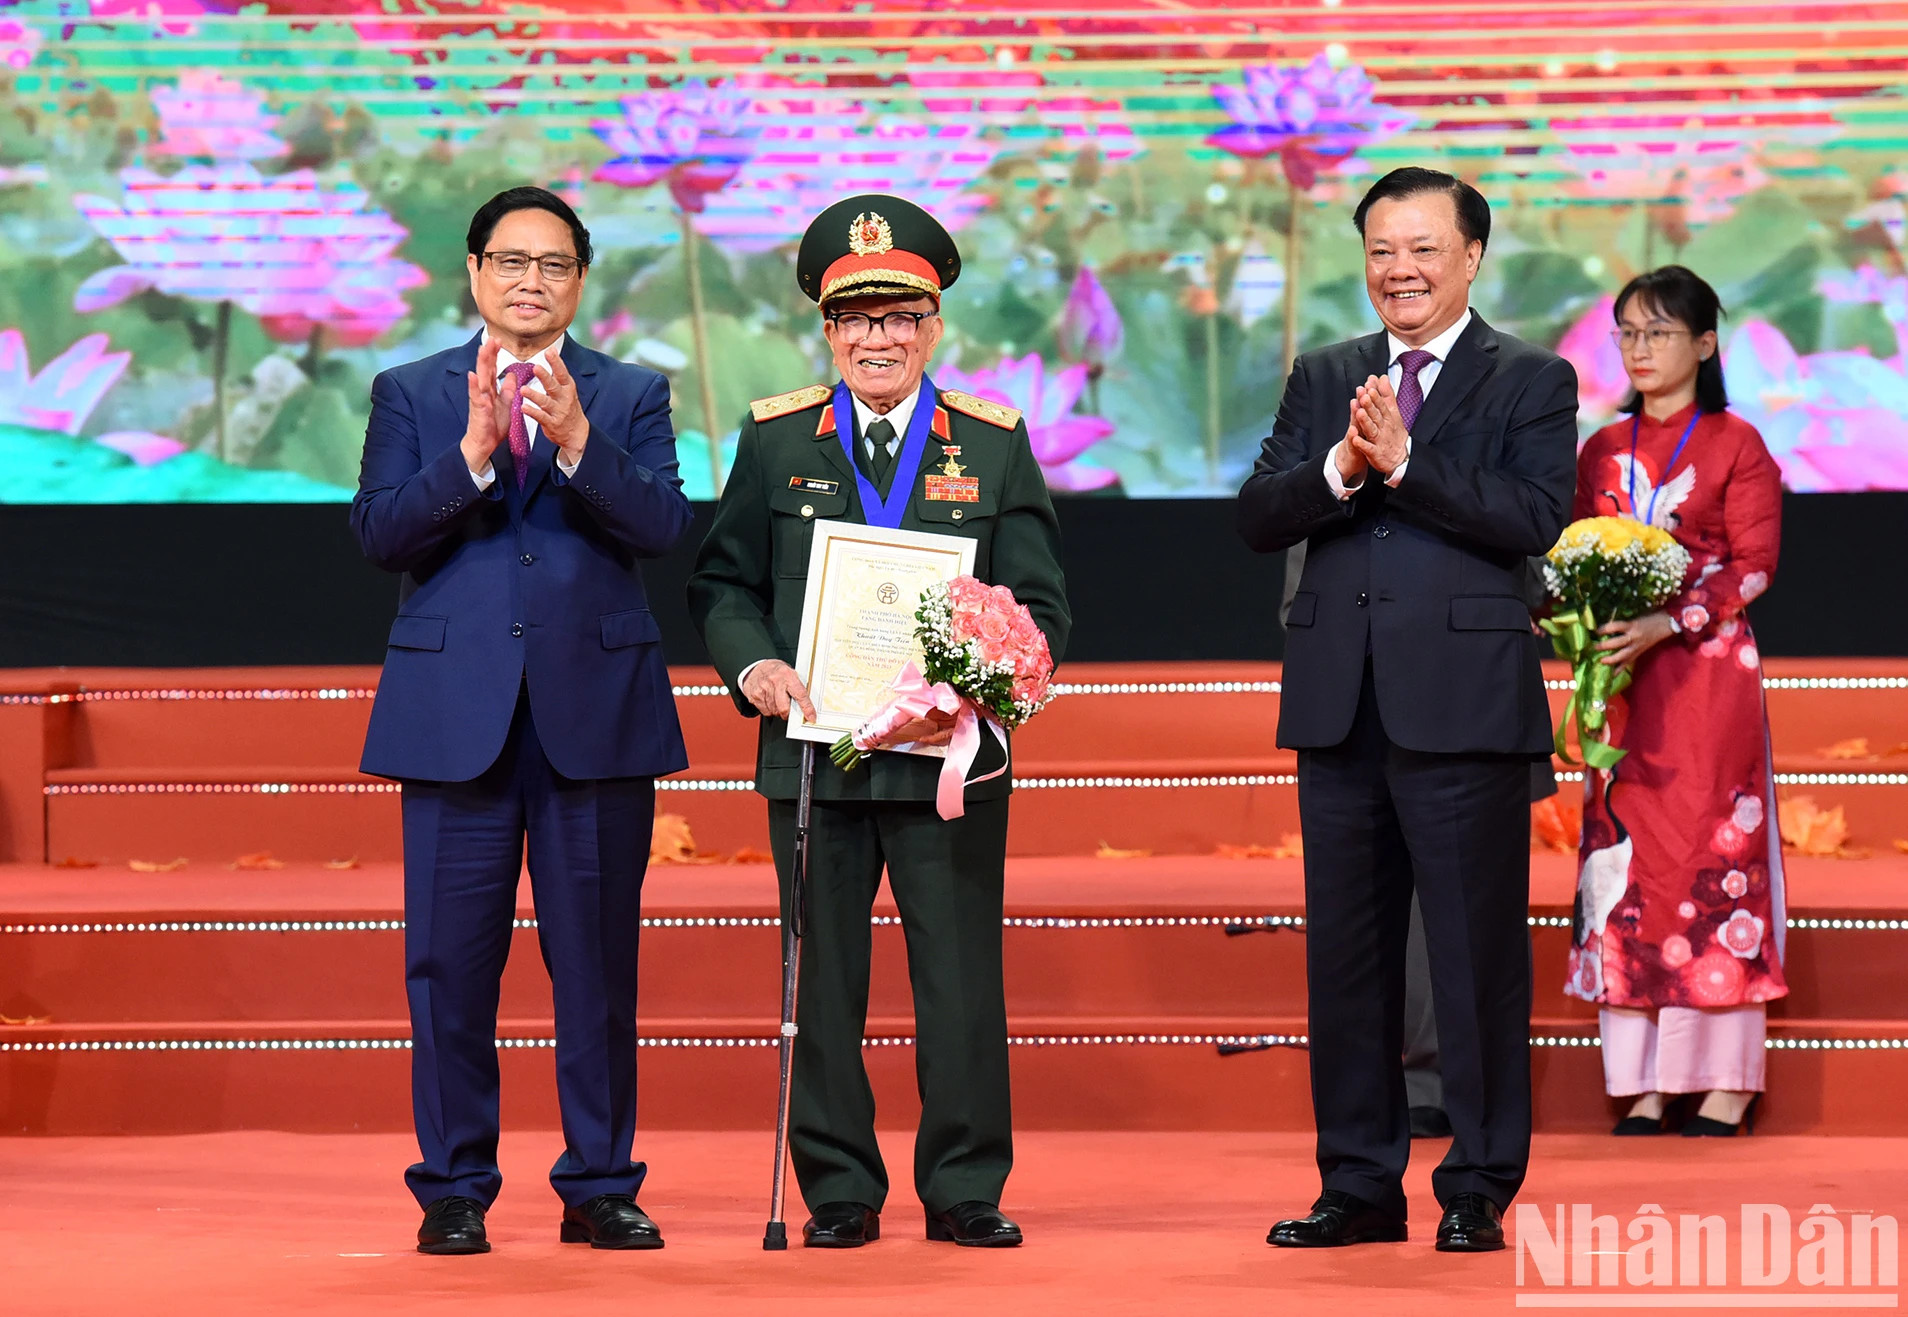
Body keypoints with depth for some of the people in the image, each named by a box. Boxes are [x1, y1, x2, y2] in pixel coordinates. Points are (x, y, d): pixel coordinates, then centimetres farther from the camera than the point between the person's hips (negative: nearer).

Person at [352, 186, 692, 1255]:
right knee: (452, 960, 1)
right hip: (456, 709, 0)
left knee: (598, 959, 3)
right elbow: (380, 534, -2)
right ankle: (454, 1189, 9)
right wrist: (472, 451, -16)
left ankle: (601, 1187, 12)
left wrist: (577, 441, -19)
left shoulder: (633, 396, 9)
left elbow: (665, 526, -6)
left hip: (597, 709, 0)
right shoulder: (411, 395, 10)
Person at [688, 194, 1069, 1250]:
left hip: (949, 754, -1)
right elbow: (723, 584, 9)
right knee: (823, 975, 4)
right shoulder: (775, 439, 8)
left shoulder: (993, 443, 6)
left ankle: (965, 1190, 11)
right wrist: (755, 667, -10)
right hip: (813, 750, 1)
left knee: (961, 974, 2)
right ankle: (839, 1191, 14)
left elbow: (1038, 606, 3)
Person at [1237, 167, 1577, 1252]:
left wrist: (1404, 460, -18)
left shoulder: (1532, 382, 2)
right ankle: (1360, 1185, 18)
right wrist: (1338, 471, -13)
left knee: (1478, 952, 0)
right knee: (1347, 954, 9)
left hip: (1465, 706, -4)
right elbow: (1257, 518, 5)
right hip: (1341, 708, 5)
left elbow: (1534, 518, -13)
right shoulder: (1323, 379, 15)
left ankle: (1479, 1189, 8)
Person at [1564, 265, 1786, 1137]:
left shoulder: (1736, 444, 0)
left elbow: (1754, 564, -7)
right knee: (1628, 859, 0)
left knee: (1712, 852, -5)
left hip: (1706, 670, -4)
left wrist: (1665, 625, -18)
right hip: (1618, 676, 5)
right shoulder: (1603, 452, 14)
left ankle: (1727, 1079, -1)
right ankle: (1646, 1082, 2)